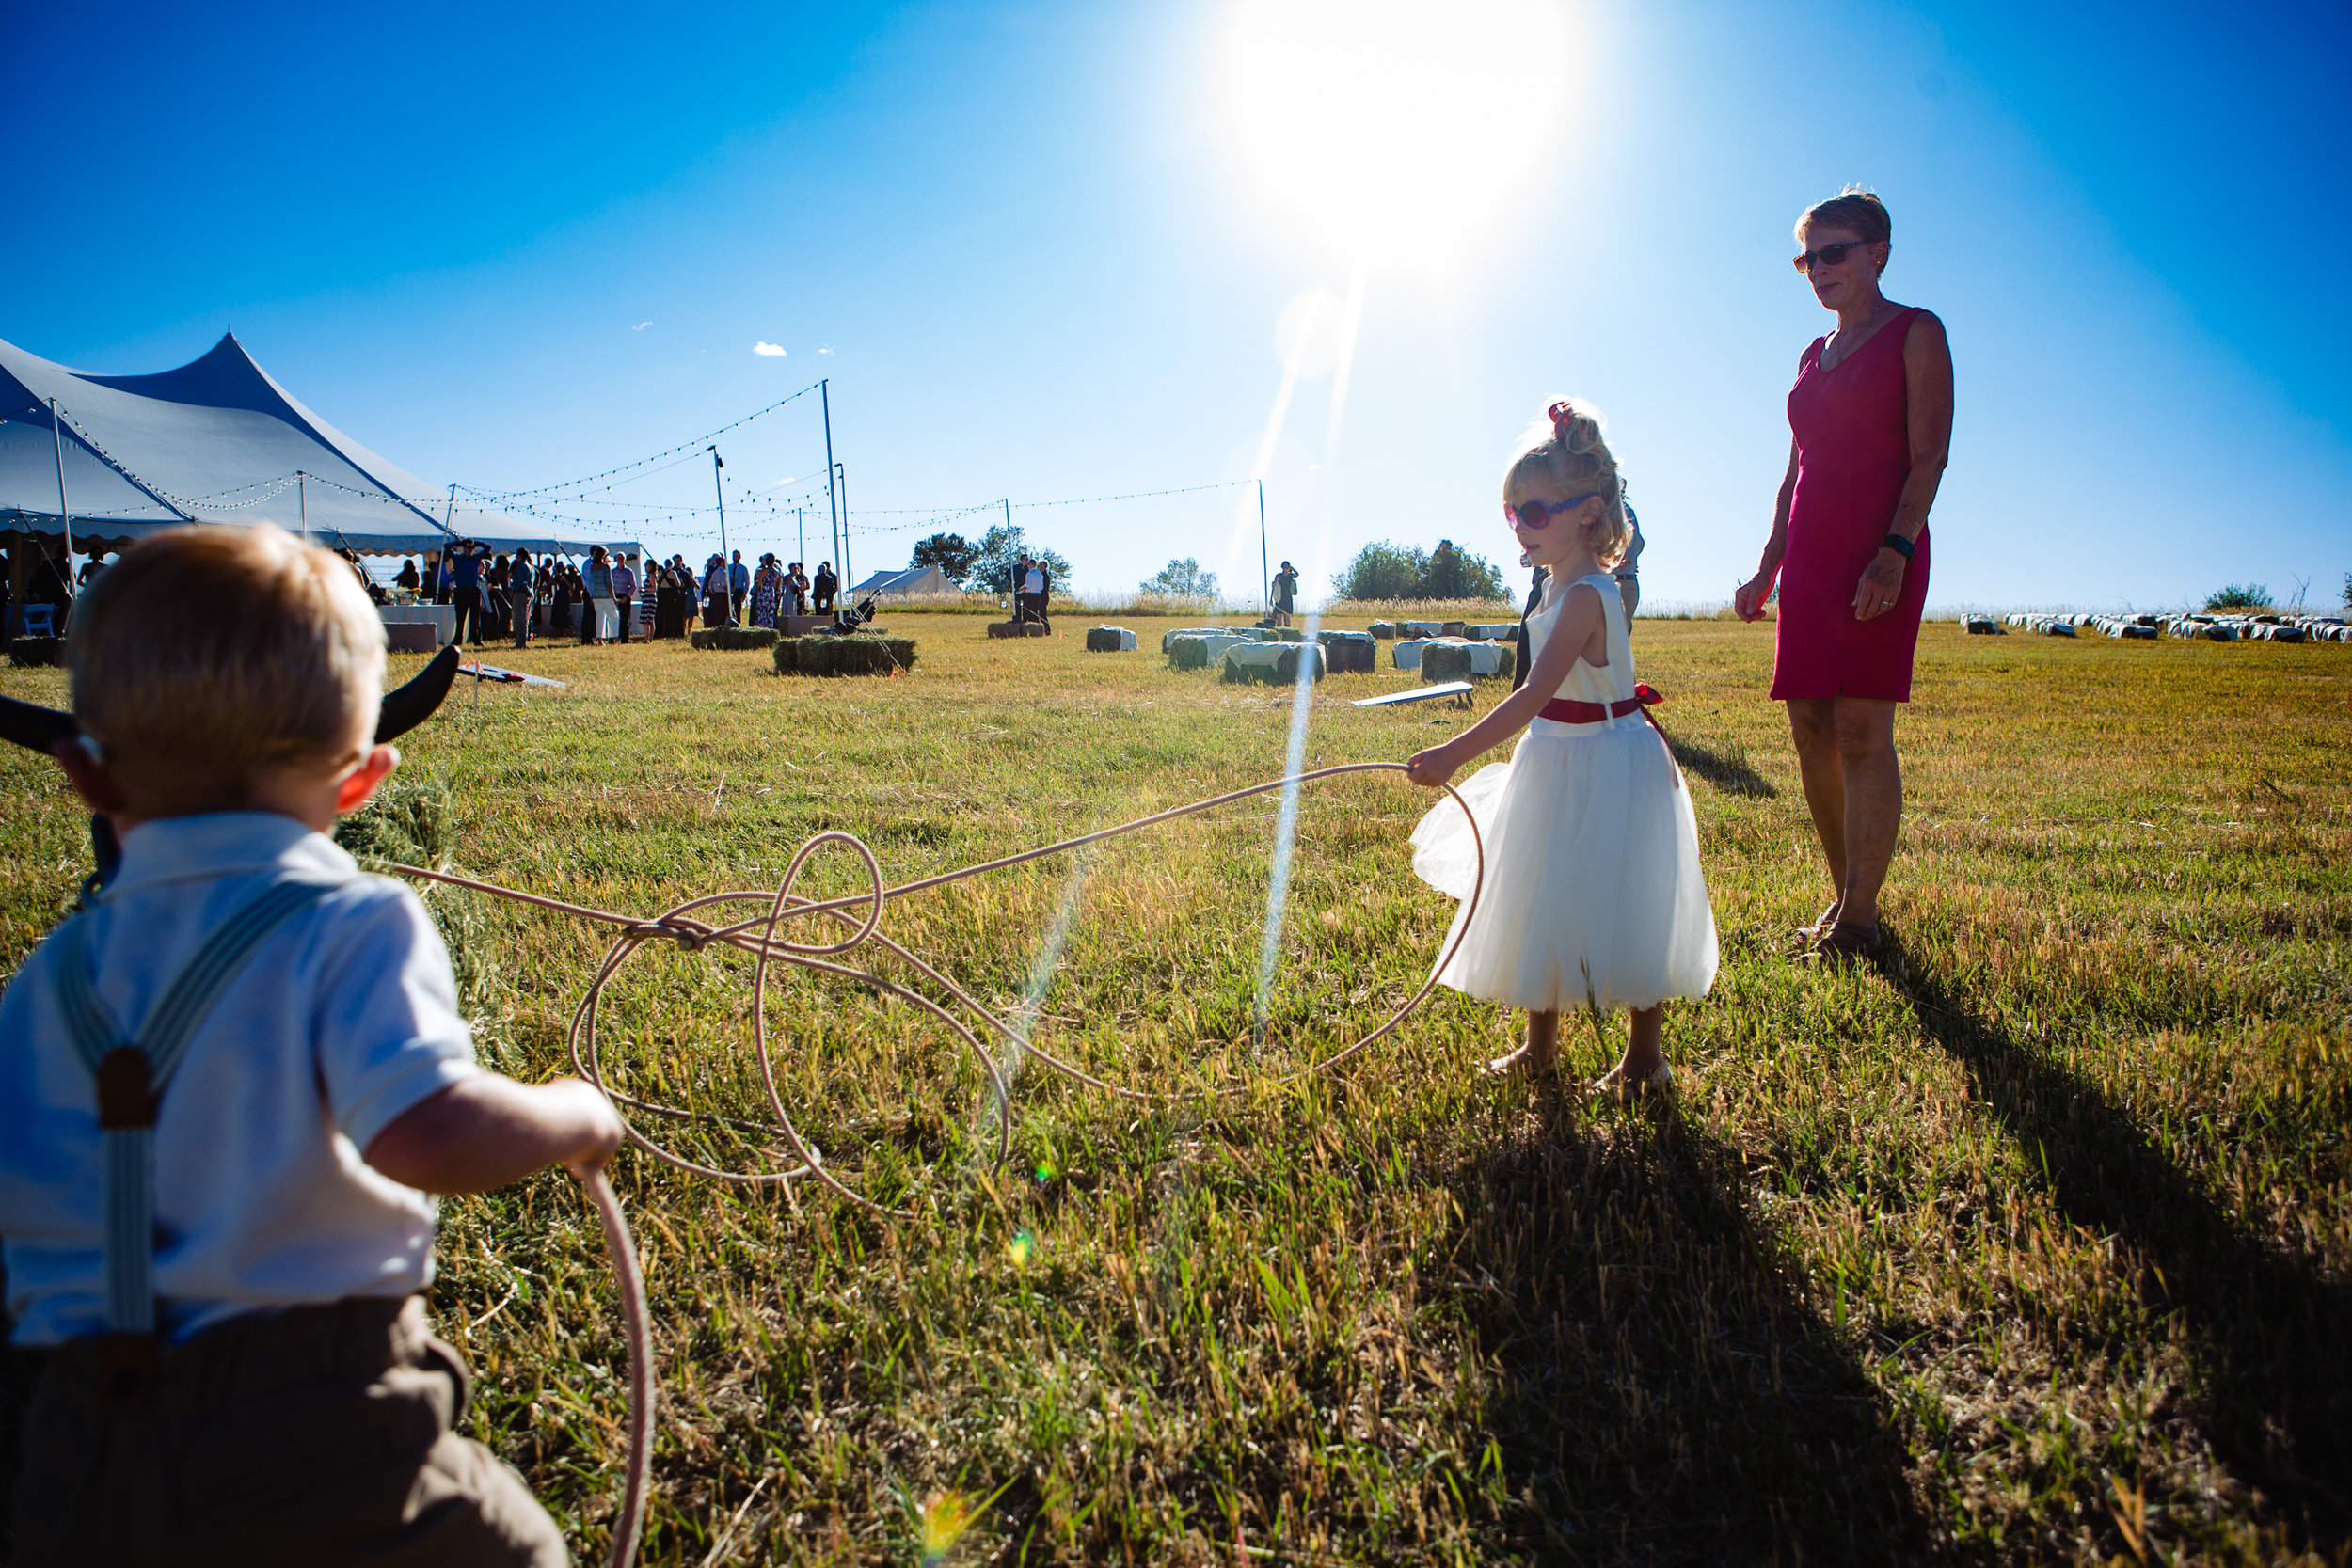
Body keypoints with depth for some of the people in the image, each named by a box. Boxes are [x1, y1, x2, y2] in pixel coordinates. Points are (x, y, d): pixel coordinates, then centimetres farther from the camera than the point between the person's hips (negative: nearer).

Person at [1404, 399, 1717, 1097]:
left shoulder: (1584, 595, -24)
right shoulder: (1561, 586, 6)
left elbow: (1534, 695, -33)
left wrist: (1455, 753, -39)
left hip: (1604, 768, -10)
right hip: (1559, 763, 10)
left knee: (1625, 914, 4)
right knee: (1543, 905, 16)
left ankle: (1644, 1055, 21)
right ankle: (1541, 1041, 31)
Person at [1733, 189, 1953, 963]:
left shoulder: (1915, 333, 1)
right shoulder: (1815, 354, 21)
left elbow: (1928, 455, -8)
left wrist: (1894, 552, -20)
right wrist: (1767, 570, 16)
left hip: (1878, 554, -7)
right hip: (1809, 554, 7)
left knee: (1861, 731, -10)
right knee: (1810, 730, 4)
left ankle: (1859, 919, -4)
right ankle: (1845, 897, 15)